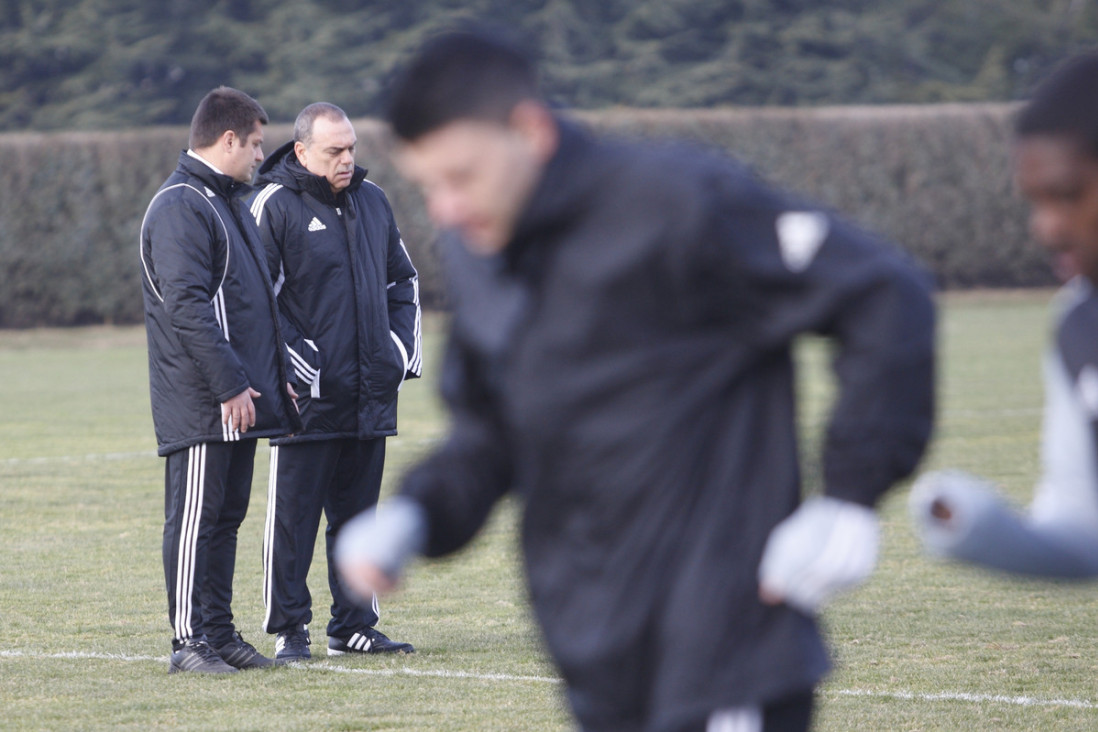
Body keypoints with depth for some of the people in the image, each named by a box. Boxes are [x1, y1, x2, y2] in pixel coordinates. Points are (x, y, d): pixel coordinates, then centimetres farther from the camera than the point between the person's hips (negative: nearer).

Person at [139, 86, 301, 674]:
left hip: (239, 398, 10)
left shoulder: (228, 201, 19)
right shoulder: (180, 206, -13)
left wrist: (275, 378, 19)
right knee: (195, 519, -6)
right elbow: (185, 304, -21)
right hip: (200, 404, -10)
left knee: (225, 516, 11)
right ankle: (189, 641, -4)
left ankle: (219, 632, 16)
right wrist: (229, 384, -22)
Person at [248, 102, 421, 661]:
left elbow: (402, 280, 24)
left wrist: (403, 348, 11)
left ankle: (354, 625, 18)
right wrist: (298, 366, -15)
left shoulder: (371, 200, 13)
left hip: (370, 398, 6)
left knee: (358, 515, 11)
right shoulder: (275, 205, -7)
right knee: (293, 517, -3)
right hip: (307, 400, -6)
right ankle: (288, 629, 4)